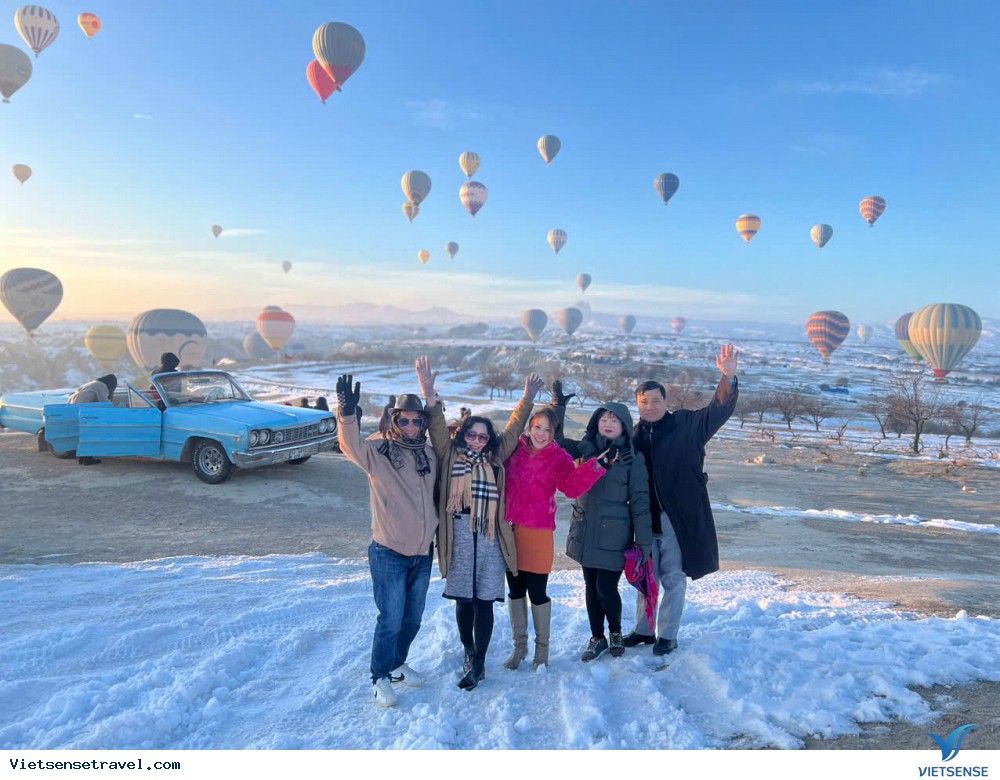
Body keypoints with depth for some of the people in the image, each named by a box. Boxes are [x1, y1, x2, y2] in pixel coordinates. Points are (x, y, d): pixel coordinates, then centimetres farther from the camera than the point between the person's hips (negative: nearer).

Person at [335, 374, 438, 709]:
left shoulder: (430, 453, 3)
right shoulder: (378, 450, -12)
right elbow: (351, 445, -33)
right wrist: (347, 413, -50)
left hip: (423, 552, 5)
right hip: (389, 553, -5)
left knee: (413, 618, 19)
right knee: (391, 619, 1)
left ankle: (397, 664, 41)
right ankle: (380, 677, 23)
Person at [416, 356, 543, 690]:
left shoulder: (496, 458, 10)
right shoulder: (449, 456, 5)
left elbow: (513, 429, 14)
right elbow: (438, 429, -6)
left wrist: (527, 399, 10)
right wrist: (429, 395, -17)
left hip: (490, 537, 1)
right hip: (459, 536, -1)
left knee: (483, 601, 4)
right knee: (463, 599, 11)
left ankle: (478, 664, 15)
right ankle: (468, 651, 34)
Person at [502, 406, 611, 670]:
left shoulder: (558, 458, -5)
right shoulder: (515, 449, 4)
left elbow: (573, 486, -20)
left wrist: (595, 468, -34)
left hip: (538, 533, -3)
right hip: (510, 529, 4)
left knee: (537, 592, 4)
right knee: (515, 590, 14)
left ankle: (542, 647, 25)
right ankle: (520, 644, 32)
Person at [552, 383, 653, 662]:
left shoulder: (633, 459, -6)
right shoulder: (586, 448, 4)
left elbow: (640, 502, -7)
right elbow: (556, 440, 10)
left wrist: (644, 543, -9)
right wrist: (558, 405, -1)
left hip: (614, 535, -4)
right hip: (586, 531, 4)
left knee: (606, 588, -2)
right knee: (591, 587, 13)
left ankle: (616, 632, 28)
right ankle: (597, 638, 32)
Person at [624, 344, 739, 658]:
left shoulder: (686, 425, -5)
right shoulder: (635, 436, 4)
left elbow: (719, 410, -16)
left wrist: (728, 377, -31)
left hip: (679, 517, -4)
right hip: (645, 517, 4)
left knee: (673, 578, 8)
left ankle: (667, 635, 24)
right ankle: (643, 630, 34)